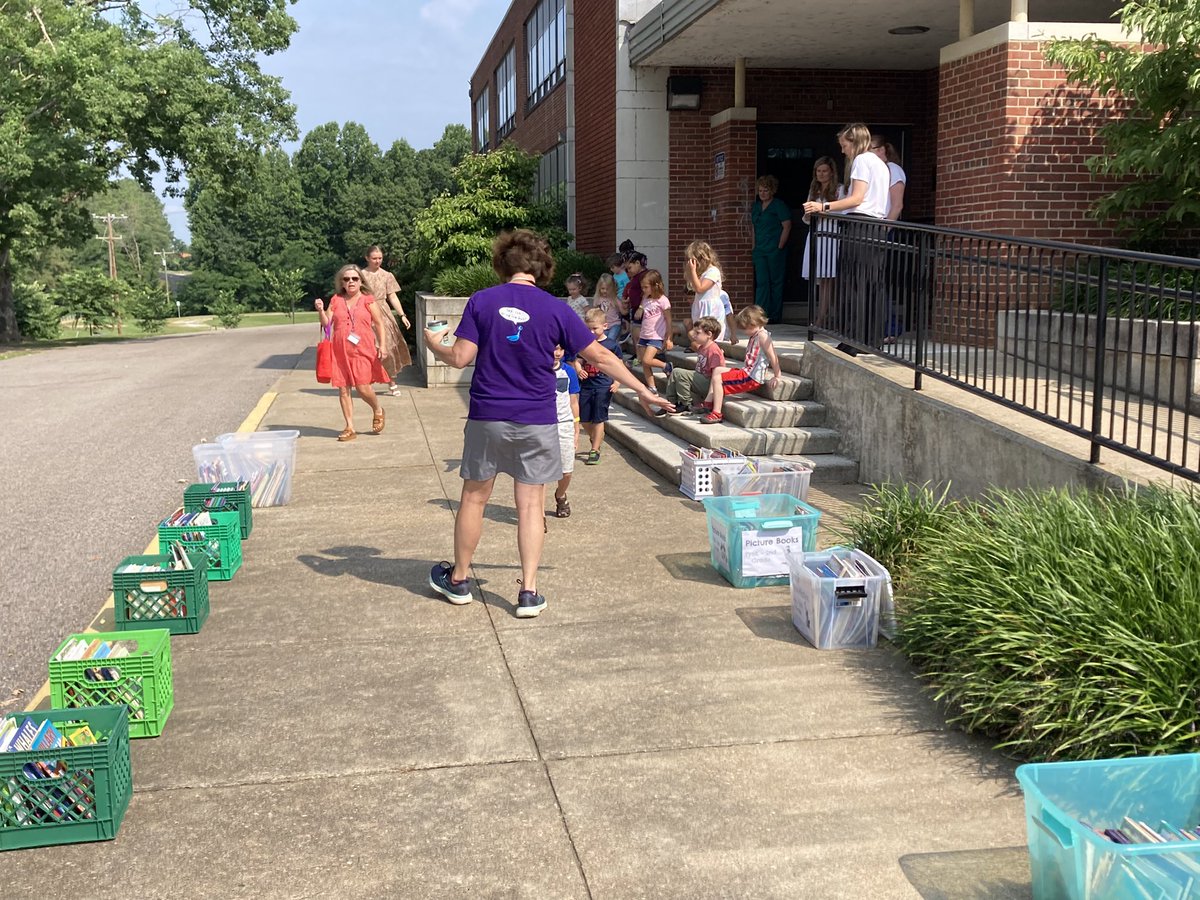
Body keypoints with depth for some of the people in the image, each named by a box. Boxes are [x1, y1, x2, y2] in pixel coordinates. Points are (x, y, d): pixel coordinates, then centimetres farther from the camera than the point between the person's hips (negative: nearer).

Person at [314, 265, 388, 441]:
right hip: (340, 352, 3)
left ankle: (378, 411, 20)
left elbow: (379, 324, 3)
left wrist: (382, 345, -6)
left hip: (362, 351, -3)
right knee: (343, 389, 3)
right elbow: (326, 323, 8)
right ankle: (350, 428, 12)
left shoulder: (367, 301, 3)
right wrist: (321, 310, -11)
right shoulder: (336, 300, 10)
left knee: (363, 387, -12)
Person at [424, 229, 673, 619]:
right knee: (531, 505, 7)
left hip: (487, 418, 0)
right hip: (537, 423, 0)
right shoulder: (555, 309, -3)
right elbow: (600, 357, 0)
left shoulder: (481, 301, -4)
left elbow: (460, 358, -7)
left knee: (474, 498, 14)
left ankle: (458, 579, 29)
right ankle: (528, 592, 7)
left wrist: (434, 346, 15)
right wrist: (643, 391, 9)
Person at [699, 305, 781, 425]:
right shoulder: (754, 336, 18)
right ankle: (708, 403, 15)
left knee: (717, 379, -16)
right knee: (717, 370, 19)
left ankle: (716, 414, -16)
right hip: (746, 371, 11)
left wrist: (777, 377, -18)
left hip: (752, 378, -11)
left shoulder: (762, 335, -13)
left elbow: (772, 357, -18)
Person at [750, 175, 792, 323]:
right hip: (759, 250, 6)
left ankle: (775, 316, 7)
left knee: (776, 282, 1)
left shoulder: (779, 205, -4)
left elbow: (787, 226, -8)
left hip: (775, 251, -6)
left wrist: (780, 246, -12)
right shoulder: (756, 206, 16)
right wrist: (754, 245, 10)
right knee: (761, 282, -2)